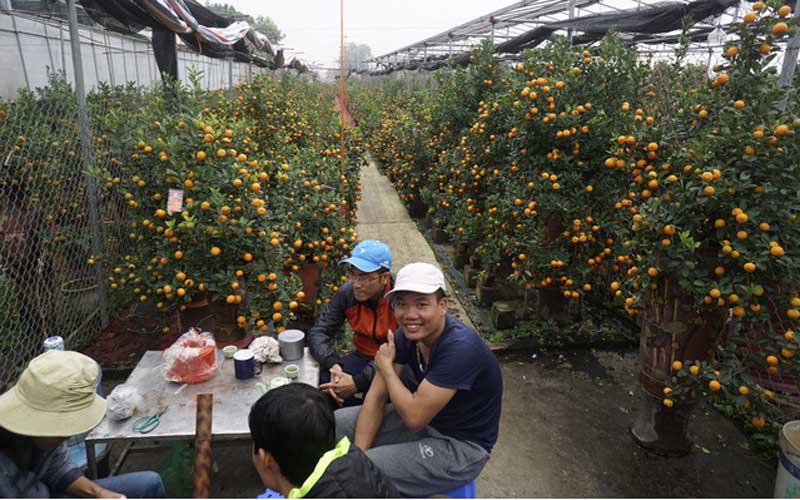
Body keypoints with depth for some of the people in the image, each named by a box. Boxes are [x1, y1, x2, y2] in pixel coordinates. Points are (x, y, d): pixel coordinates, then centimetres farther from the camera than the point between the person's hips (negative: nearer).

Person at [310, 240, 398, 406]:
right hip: (364, 357, 5)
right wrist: (333, 365, -25)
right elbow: (319, 331, -5)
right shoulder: (347, 293, -9)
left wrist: (358, 382, -32)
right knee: (322, 379, -20)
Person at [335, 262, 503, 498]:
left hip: (460, 446, -7)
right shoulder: (408, 334, -9)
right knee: (337, 422, 5)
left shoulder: (460, 348, -32)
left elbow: (414, 417, -30)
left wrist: (386, 367, -16)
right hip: (423, 417, 7)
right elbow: (376, 397, -5)